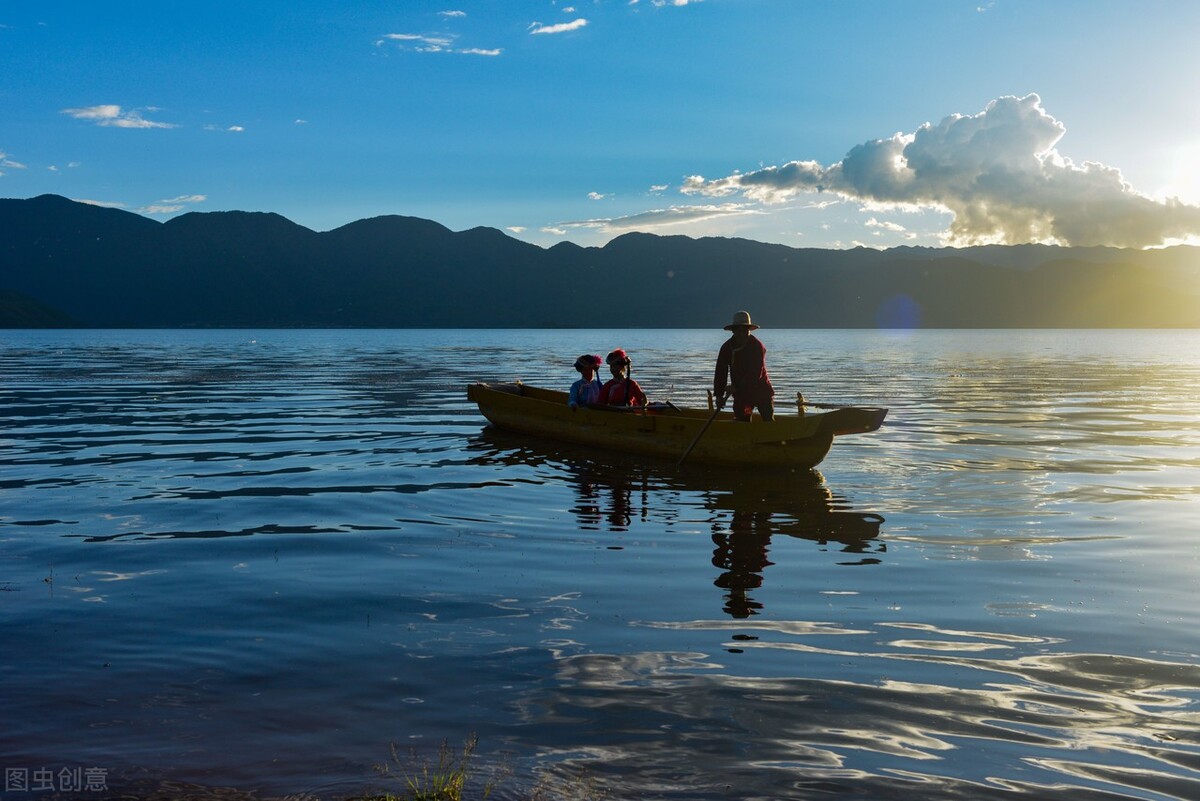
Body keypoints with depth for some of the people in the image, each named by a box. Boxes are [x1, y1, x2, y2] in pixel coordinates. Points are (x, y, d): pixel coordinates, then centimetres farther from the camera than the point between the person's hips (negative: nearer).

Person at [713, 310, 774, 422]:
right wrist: (719, 395, -11)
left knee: (769, 422, -3)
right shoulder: (727, 348, -2)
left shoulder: (758, 346, -16)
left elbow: (755, 374, -24)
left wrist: (736, 387, -30)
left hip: (761, 391, -3)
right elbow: (720, 373, -2)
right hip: (740, 393, 3)